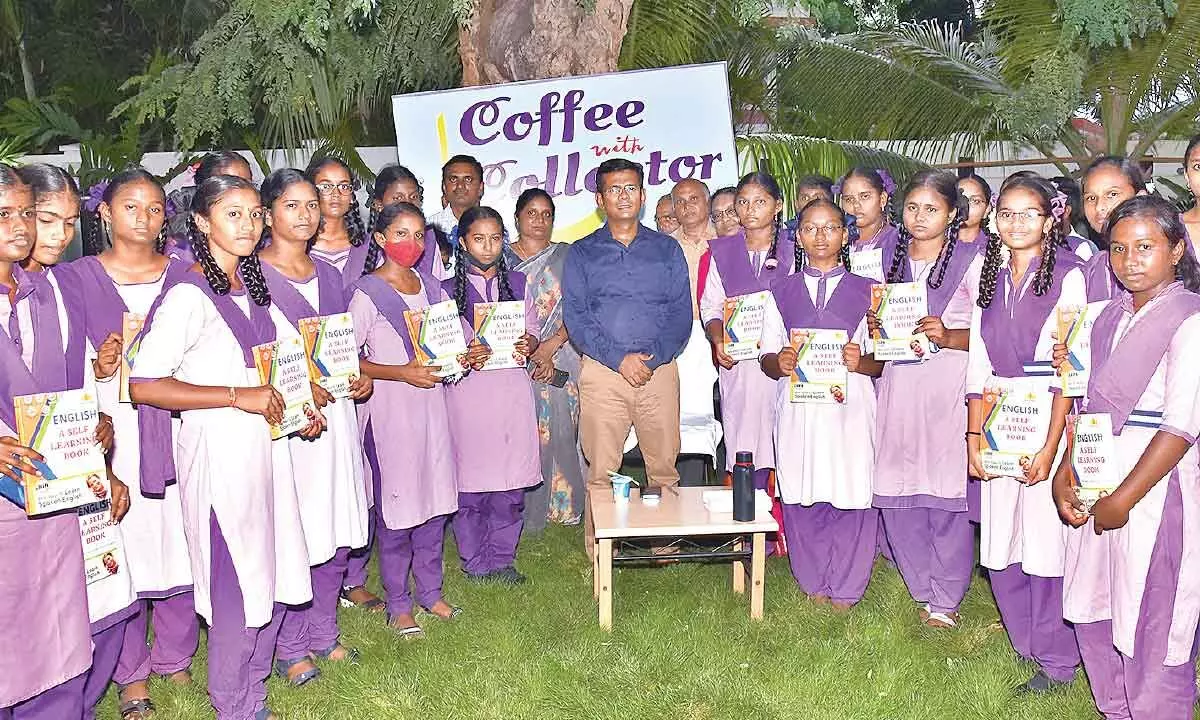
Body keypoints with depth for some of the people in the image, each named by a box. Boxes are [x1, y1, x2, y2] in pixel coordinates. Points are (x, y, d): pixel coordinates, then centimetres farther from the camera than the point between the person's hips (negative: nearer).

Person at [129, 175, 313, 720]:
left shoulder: (250, 287, 12)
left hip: (264, 445, 8)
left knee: (276, 575, 14)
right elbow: (143, 385, -20)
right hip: (218, 454, -8)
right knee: (235, 584, 0)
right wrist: (238, 396, -20)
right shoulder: (188, 296, -14)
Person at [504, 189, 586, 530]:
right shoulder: (501, 257, 9)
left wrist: (550, 346, -12)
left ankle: (563, 505, 11)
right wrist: (530, 351, -10)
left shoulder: (566, 256, 10)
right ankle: (525, 511, 5)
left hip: (561, 359, 0)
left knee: (560, 431, -1)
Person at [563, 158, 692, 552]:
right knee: (601, 470, -1)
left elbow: (682, 314, 6)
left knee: (664, 466, 3)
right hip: (602, 372, -1)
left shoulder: (667, 249, 14)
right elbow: (575, 317, 0)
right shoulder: (581, 253, 10)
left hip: (659, 369, 1)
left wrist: (653, 358, -10)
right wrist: (619, 358, -12)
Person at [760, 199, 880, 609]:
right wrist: (779, 363, -12)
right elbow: (766, 358, 11)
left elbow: (882, 363, 7)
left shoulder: (866, 291, 9)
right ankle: (813, 584, 19)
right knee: (800, 498, 3)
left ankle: (846, 589, 14)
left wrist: (860, 362, -15)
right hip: (797, 408, 1)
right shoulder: (782, 292, 14)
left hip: (850, 407, -1)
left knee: (852, 496, -1)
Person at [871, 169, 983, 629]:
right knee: (895, 495, 3)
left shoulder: (972, 263, 0)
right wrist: (874, 327, 2)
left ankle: (946, 599, 12)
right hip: (898, 386, 4)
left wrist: (948, 336, -17)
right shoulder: (889, 258, 14)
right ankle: (924, 591, 21)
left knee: (948, 495, -5)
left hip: (950, 388, -4)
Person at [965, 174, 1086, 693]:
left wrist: (1050, 446, -15)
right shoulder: (991, 275, 12)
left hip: (1046, 416, -5)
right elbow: (978, 362, 11)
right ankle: (1026, 645, 25)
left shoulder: (1067, 275, -4)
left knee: (1046, 538, -3)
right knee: (999, 540, 7)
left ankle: (1057, 659, 13)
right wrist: (974, 434, 4)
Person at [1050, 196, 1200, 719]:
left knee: (1153, 624, 2)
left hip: (1154, 482, -7)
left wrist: (1124, 498, -15)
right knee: (1094, 608, 16)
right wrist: (1065, 474, 1)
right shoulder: (1106, 316, 10)